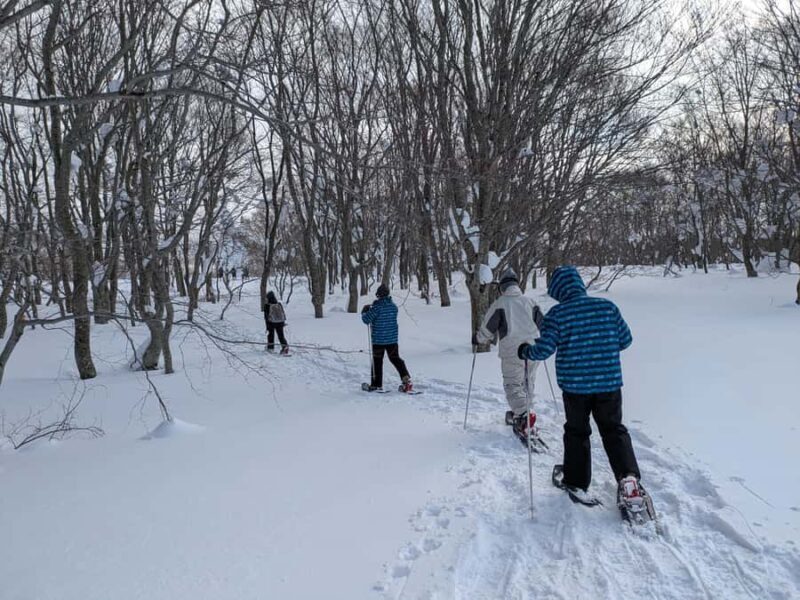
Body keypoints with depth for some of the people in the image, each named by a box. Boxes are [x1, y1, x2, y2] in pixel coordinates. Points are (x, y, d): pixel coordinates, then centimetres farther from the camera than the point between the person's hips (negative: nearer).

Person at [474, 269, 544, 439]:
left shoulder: (499, 304, -5)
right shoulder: (530, 302, 8)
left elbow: (487, 330, -4)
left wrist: (477, 339, 15)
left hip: (512, 352, -4)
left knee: (513, 385, 2)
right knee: (528, 382, 20)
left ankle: (522, 416, -15)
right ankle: (525, 412, 26)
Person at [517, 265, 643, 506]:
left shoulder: (557, 314, -12)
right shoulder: (608, 306, -3)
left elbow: (543, 350, -15)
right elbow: (626, 339, 3)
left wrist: (525, 350, 4)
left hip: (574, 385, -1)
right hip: (609, 382, 2)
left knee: (577, 432, 18)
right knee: (614, 430, 17)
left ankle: (576, 481, 26)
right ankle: (628, 477, 0)